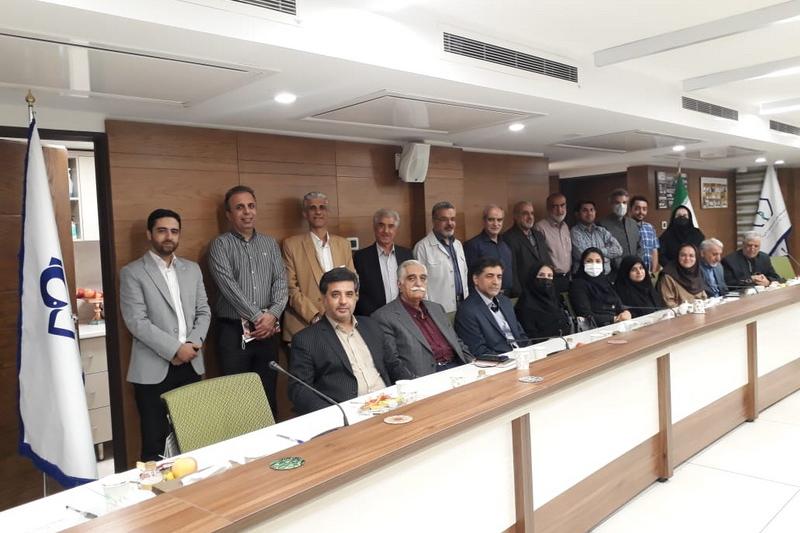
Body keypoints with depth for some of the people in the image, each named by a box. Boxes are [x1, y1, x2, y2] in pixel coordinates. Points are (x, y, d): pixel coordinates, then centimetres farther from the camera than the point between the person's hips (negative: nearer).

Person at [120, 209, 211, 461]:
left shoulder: (192, 269, 13)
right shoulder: (132, 273, -3)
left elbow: (203, 312, 11)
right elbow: (137, 322, -11)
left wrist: (193, 343, -6)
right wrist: (174, 349, -16)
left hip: (191, 365, 4)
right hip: (153, 369, -4)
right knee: (155, 441, 3)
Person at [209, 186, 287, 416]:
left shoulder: (270, 243, 12)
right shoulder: (220, 244, -1)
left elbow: (280, 281, 4)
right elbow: (229, 286, -12)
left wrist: (273, 314, -12)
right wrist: (258, 316, -15)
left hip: (267, 329, 4)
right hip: (233, 331, -3)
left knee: (269, 394, 9)